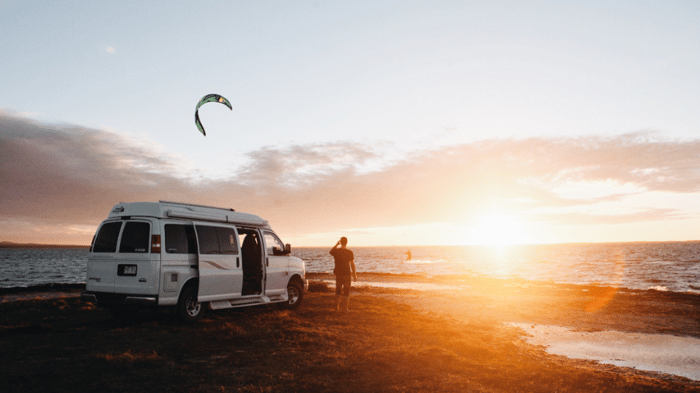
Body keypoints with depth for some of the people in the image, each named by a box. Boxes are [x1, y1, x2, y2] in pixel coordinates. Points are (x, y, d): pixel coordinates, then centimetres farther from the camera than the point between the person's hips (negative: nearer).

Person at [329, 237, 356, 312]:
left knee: (338, 291, 16)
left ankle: (337, 307, 17)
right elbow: (352, 264, -10)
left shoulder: (336, 251, -5)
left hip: (338, 274, 3)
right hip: (347, 274, -3)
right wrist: (354, 275, -3)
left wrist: (336, 244, 20)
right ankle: (345, 308, 8)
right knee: (346, 291, 7)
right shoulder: (349, 252, -12)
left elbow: (331, 252, 21)